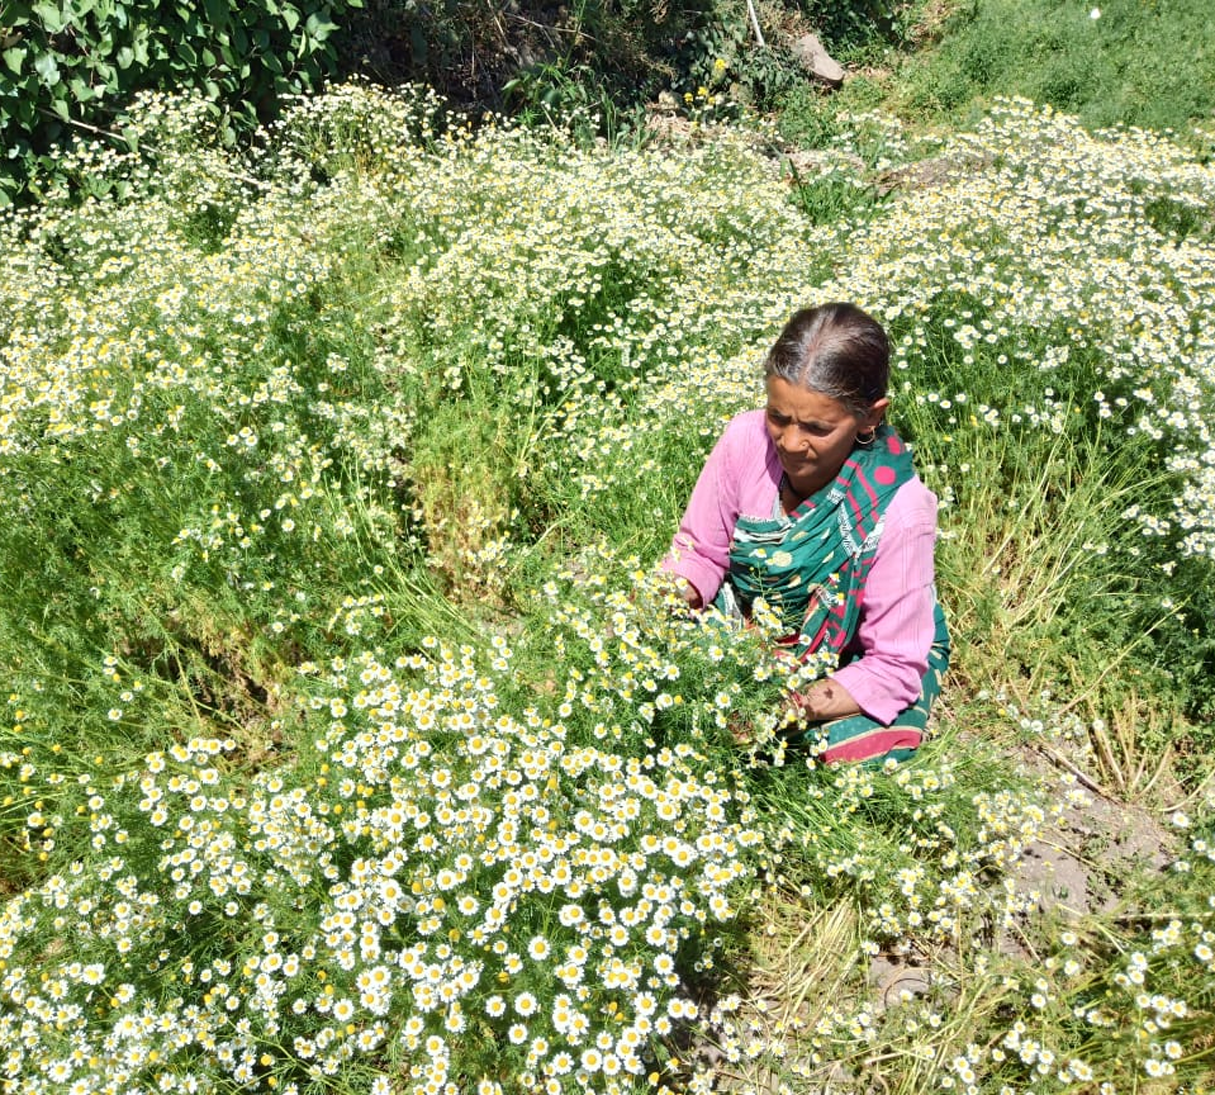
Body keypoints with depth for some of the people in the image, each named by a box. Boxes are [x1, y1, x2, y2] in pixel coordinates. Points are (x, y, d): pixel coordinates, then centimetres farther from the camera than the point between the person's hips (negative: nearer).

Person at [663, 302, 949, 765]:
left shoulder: (898, 511, -30)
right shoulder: (746, 440, -22)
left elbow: (895, 665, -22)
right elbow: (701, 551, -6)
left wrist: (795, 708, -35)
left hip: (851, 662, -2)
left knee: (856, 755, -28)